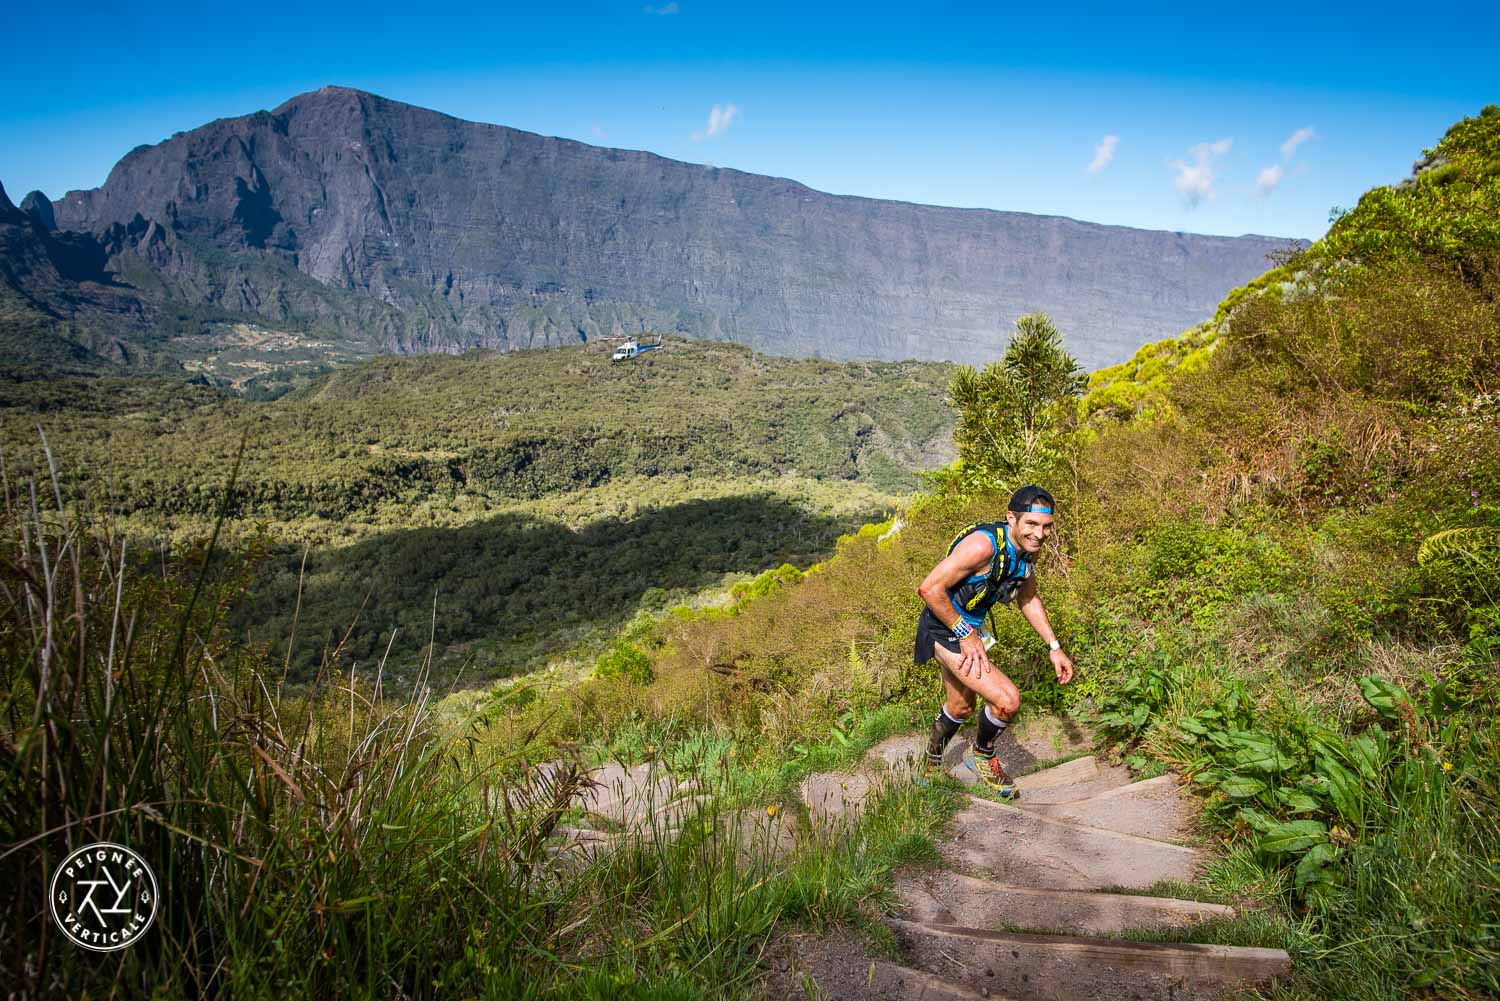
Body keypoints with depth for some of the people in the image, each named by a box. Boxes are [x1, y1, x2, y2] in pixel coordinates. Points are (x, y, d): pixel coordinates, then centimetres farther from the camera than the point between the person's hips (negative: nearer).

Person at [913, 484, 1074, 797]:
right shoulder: (984, 544, -31)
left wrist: (1055, 648, 7)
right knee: (1008, 699, -19)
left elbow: (1028, 599, 13)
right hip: (946, 630, -9)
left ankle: (932, 765, 52)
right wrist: (966, 634, -24)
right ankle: (982, 756, 11)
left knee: (960, 708, 26)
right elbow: (930, 589, -32)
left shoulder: (1026, 549, -4)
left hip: (969, 628, 9)